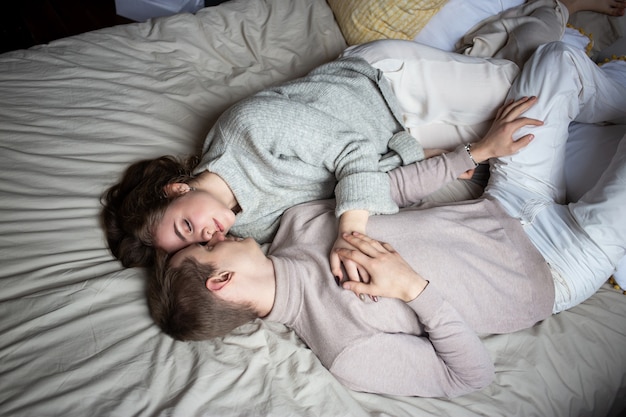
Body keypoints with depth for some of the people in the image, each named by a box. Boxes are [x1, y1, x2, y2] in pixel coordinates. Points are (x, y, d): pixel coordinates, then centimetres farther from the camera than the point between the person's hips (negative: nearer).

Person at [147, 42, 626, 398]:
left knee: (559, 59, 6)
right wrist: (415, 287, -35)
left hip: (503, 205, 6)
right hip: (553, 268, -5)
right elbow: (473, 375, -23)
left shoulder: (297, 221, -10)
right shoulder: (349, 354, -29)